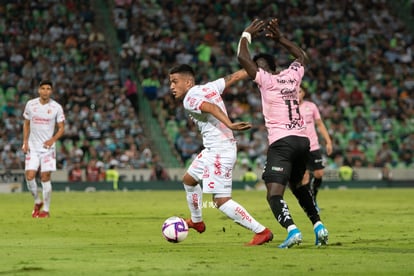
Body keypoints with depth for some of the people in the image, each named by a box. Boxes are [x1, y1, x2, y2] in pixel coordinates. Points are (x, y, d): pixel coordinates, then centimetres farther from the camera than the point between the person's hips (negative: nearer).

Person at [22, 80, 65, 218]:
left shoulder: (56, 107, -4)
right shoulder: (30, 104, 2)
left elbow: (61, 128, 2)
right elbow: (26, 124, 13)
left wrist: (53, 140, -16)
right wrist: (25, 142, 2)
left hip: (48, 148, -2)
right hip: (32, 147, 2)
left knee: (45, 178, -5)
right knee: (29, 177, -7)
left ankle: (46, 209, 5)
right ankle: (37, 202, 18)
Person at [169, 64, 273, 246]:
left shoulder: (189, 100, -14)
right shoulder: (209, 87, 10)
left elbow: (212, 108, -32)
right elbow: (234, 77, 16)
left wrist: (230, 125, -46)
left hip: (219, 152, -10)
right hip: (212, 150, 11)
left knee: (221, 201, -13)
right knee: (189, 179, 28)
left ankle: (262, 232, -13)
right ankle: (196, 221, 48)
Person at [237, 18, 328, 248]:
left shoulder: (265, 79, -2)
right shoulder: (292, 76, 13)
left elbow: (242, 57, -2)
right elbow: (301, 56, 34)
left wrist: (247, 35, 13)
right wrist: (279, 38, 35)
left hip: (281, 141, -7)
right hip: (302, 140, 7)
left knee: (274, 194, -11)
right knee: (298, 185, 28)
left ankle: (292, 229, -34)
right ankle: (319, 226, 19)